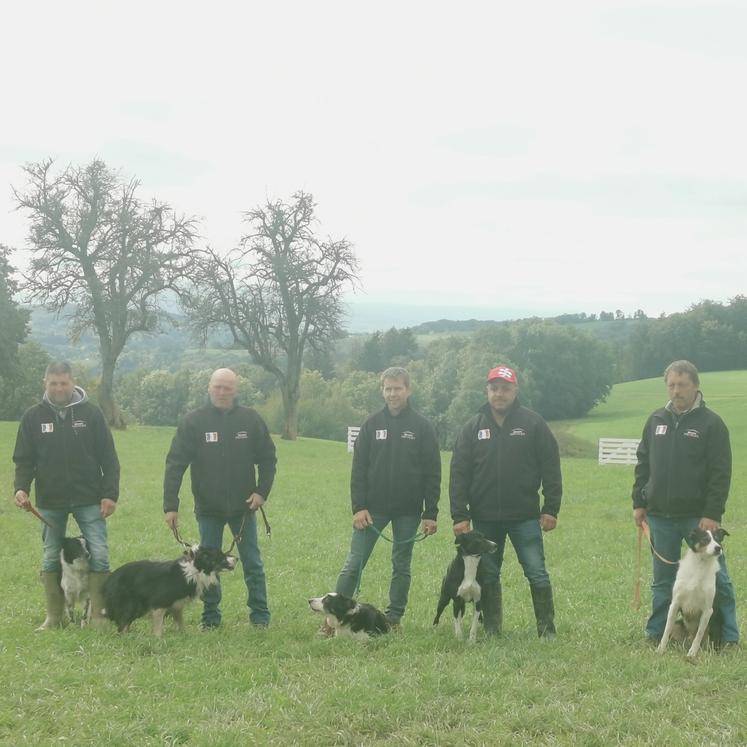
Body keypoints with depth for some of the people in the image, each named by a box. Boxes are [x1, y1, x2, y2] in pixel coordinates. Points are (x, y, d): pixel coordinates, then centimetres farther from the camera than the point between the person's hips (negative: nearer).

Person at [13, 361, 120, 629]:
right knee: (50, 558, 8)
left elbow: (108, 458, 0)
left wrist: (110, 494, -7)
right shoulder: (33, 416, 2)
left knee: (99, 554, -7)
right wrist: (21, 488, -13)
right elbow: (24, 460, 4)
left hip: (89, 499, -1)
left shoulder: (91, 413, -2)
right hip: (50, 501, 2)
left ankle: (98, 615, 2)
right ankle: (54, 617, 18)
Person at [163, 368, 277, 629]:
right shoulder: (193, 421, -6)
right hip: (208, 509, 0)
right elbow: (175, 464, -8)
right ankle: (210, 617, 18)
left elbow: (268, 459, 6)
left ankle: (260, 616, 15)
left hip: (243, 507, 0)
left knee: (253, 564, 6)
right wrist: (170, 505, -14)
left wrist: (262, 491, -6)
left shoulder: (251, 419, -2)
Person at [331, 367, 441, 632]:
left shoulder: (422, 427, 0)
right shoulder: (372, 424, 3)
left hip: (408, 511, 0)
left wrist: (430, 514, -6)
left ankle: (394, 618, 17)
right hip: (373, 508, 0)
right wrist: (358, 507, -8)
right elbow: (358, 469, 2)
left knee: (402, 566, 8)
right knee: (354, 563, -2)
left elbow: (432, 474, -1)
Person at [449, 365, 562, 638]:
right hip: (485, 518, 2)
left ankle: (547, 630, 6)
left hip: (525, 516, -2)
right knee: (488, 575, 9)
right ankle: (491, 629, 18)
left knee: (537, 573, -3)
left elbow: (550, 469, 0)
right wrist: (460, 515, -5)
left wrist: (551, 509, -5)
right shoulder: (473, 428, 4)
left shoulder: (533, 424, 0)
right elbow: (459, 475, 2)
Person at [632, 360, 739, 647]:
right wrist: (639, 502, 8)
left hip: (698, 516, -4)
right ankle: (656, 634, 19)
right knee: (662, 579, 12)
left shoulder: (711, 423, -6)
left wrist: (713, 514, -15)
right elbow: (643, 465, 15)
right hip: (660, 516, 4)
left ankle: (729, 638, 6)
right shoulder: (656, 421, 10)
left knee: (716, 577, -1)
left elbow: (721, 473, -9)